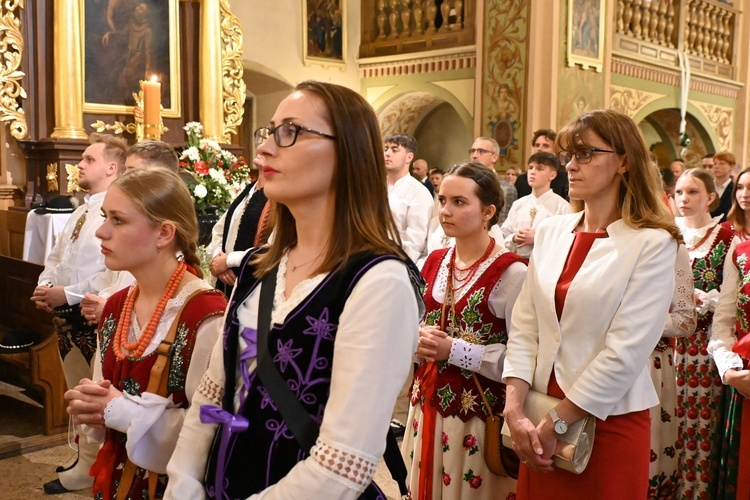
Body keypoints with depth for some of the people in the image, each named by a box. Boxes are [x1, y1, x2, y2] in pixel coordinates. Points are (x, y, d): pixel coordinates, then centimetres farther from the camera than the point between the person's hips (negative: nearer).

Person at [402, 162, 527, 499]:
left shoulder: (511, 272, -14)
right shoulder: (435, 262, 7)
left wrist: (454, 350, -23)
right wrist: (418, 340, -7)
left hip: (478, 412, -6)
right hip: (427, 402, 6)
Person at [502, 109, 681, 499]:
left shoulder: (652, 244, -10)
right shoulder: (550, 232, 4)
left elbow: (625, 352, -16)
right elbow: (524, 328, 0)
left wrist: (555, 423, -14)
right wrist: (515, 411, -10)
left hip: (610, 420, -4)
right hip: (541, 415, 4)